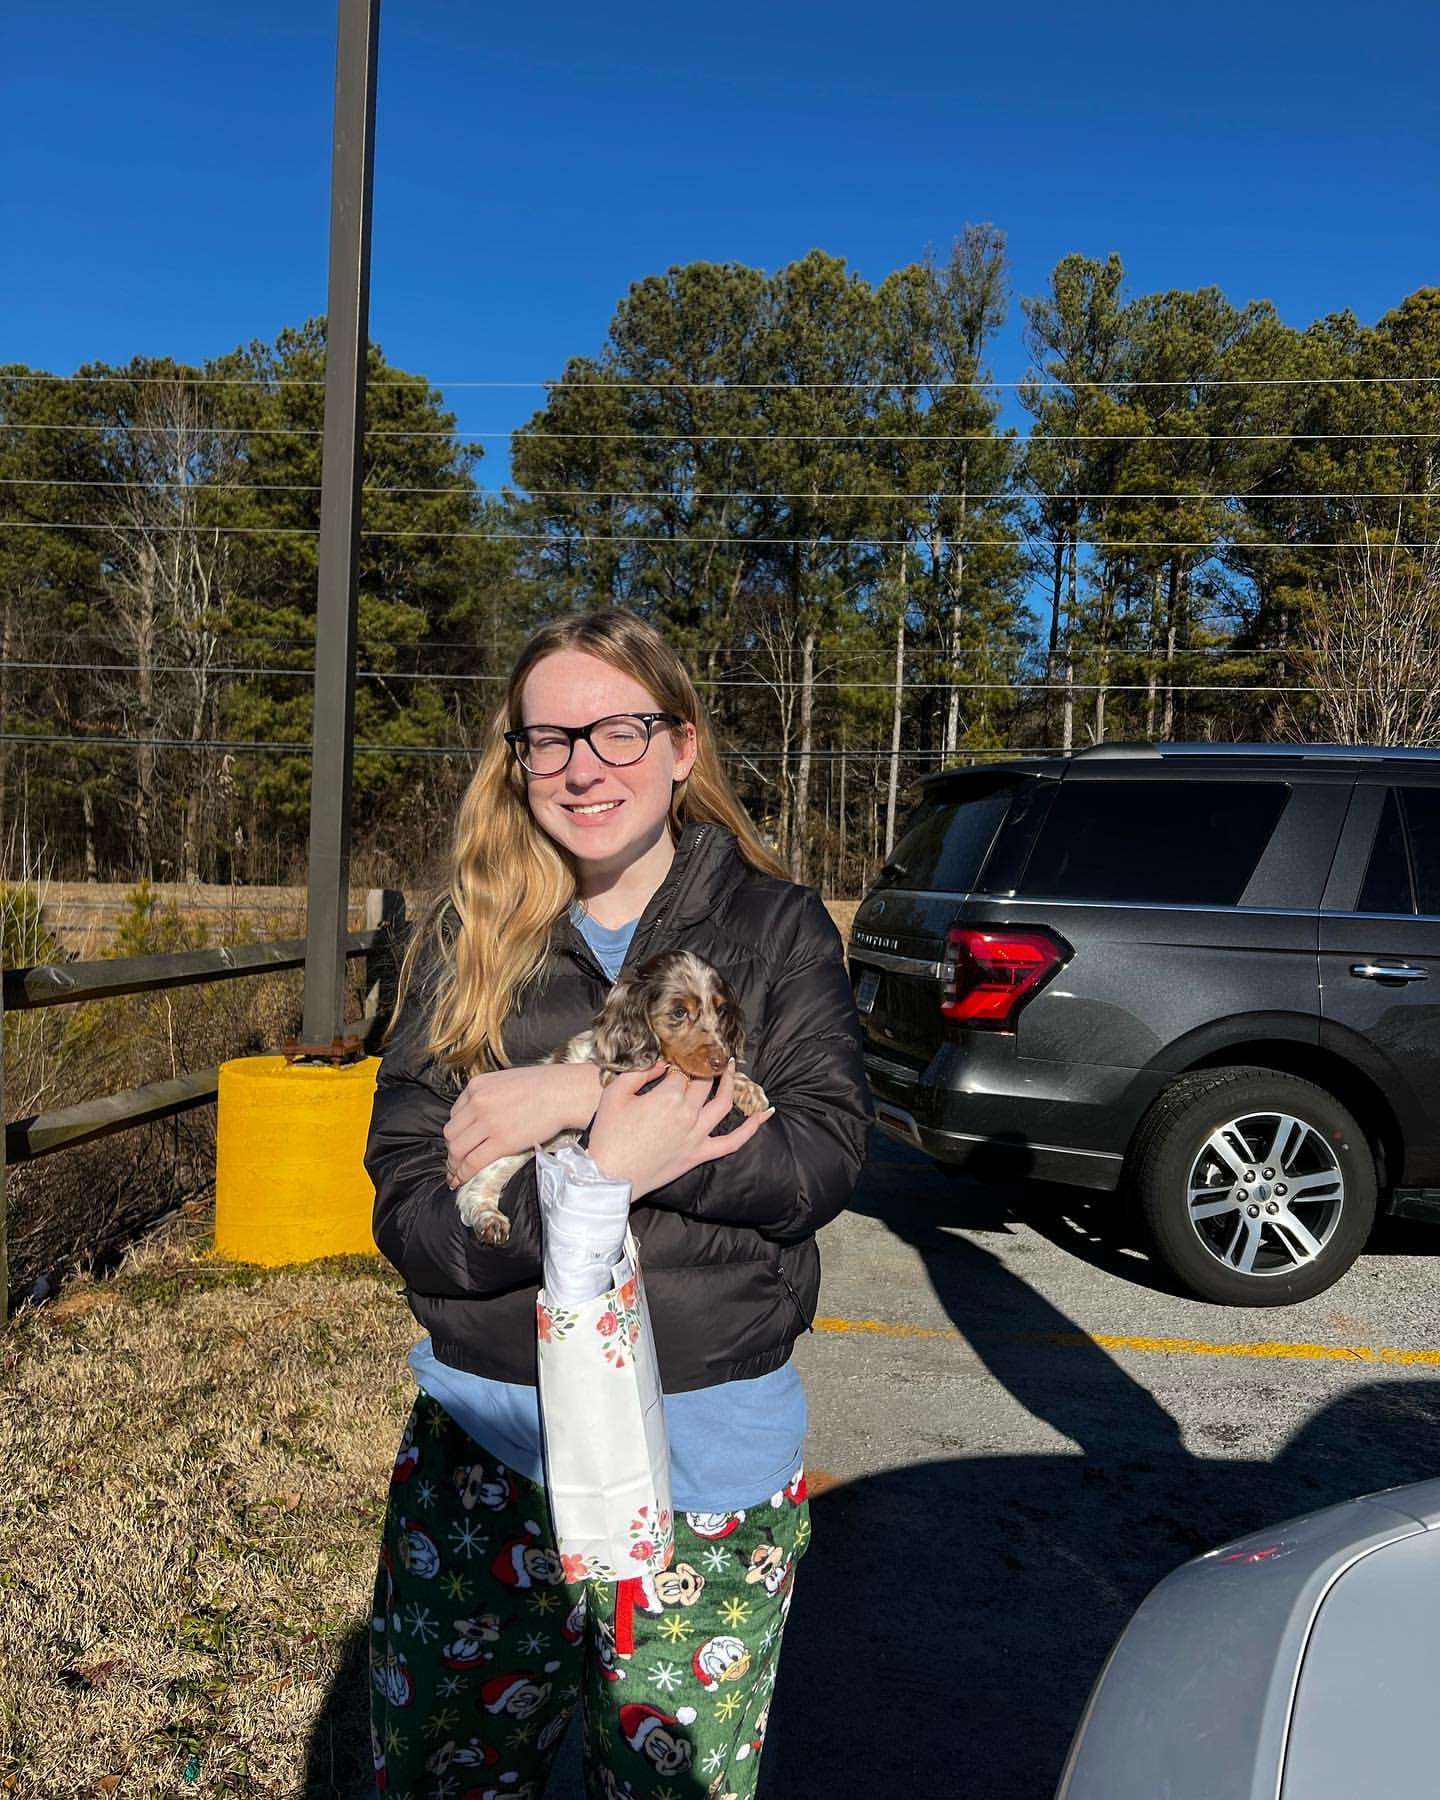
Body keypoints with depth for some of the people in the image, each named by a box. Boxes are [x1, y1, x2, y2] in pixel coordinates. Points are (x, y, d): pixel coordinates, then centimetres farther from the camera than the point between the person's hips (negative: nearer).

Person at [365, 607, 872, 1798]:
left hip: (705, 1447, -1)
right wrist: (599, 1171, -24)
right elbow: (409, 1216, -6)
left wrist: (575, 1102, -21)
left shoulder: (776, 927, -3)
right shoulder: (466, 939, -1)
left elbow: (825, 1156, -14)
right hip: (481, 1442, 2)